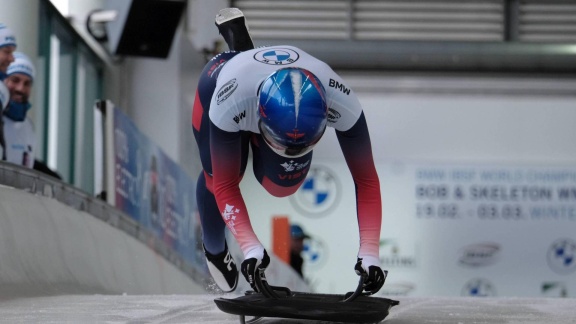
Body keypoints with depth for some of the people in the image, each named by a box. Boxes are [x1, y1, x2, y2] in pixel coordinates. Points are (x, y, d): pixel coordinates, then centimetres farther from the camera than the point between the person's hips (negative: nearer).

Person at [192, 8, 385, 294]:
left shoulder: (341, 102, -43)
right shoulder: (228, 102, -48)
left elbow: (366, 180, -31)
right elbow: (225, 185, -36)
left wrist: (369, 252, -39)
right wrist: (249, 246, -47)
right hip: (220, 82, -2)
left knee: (281, 186, 6)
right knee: (216, 177, -6)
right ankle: (214, 250, 30)